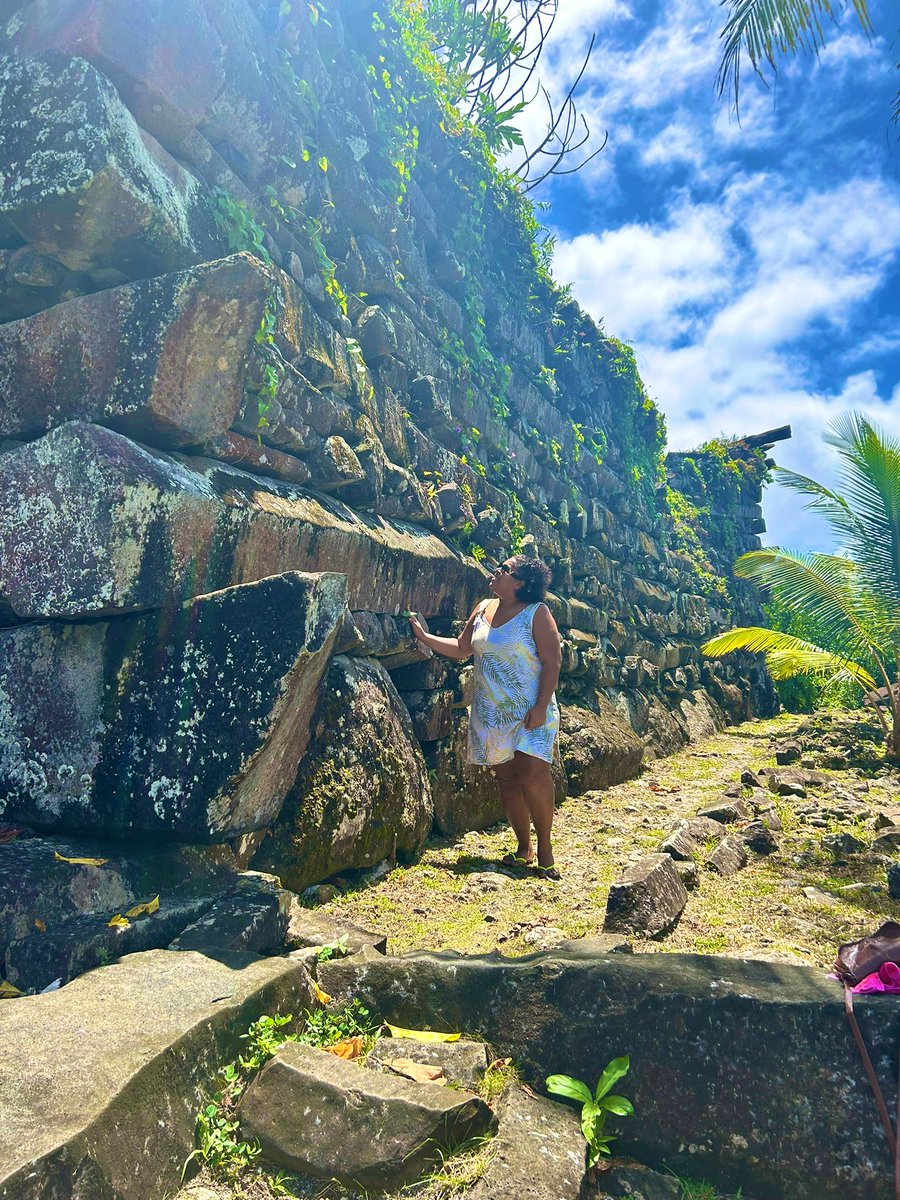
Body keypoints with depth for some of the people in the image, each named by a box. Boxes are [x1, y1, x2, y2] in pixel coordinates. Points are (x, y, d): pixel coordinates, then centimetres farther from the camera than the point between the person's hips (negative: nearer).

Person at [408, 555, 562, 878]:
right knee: (506, 776, 6)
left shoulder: (536, 613, -7)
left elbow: (551, 663, -10)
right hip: (490, 712, 5)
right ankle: (523, 847, 19)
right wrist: (423, 636, 11)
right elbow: (461, 648, 17)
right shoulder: (483, 609, 10)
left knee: (533, 773, -14)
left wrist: (541, 707, -18)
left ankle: (544, 848, 3)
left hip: (531, 711, -5)